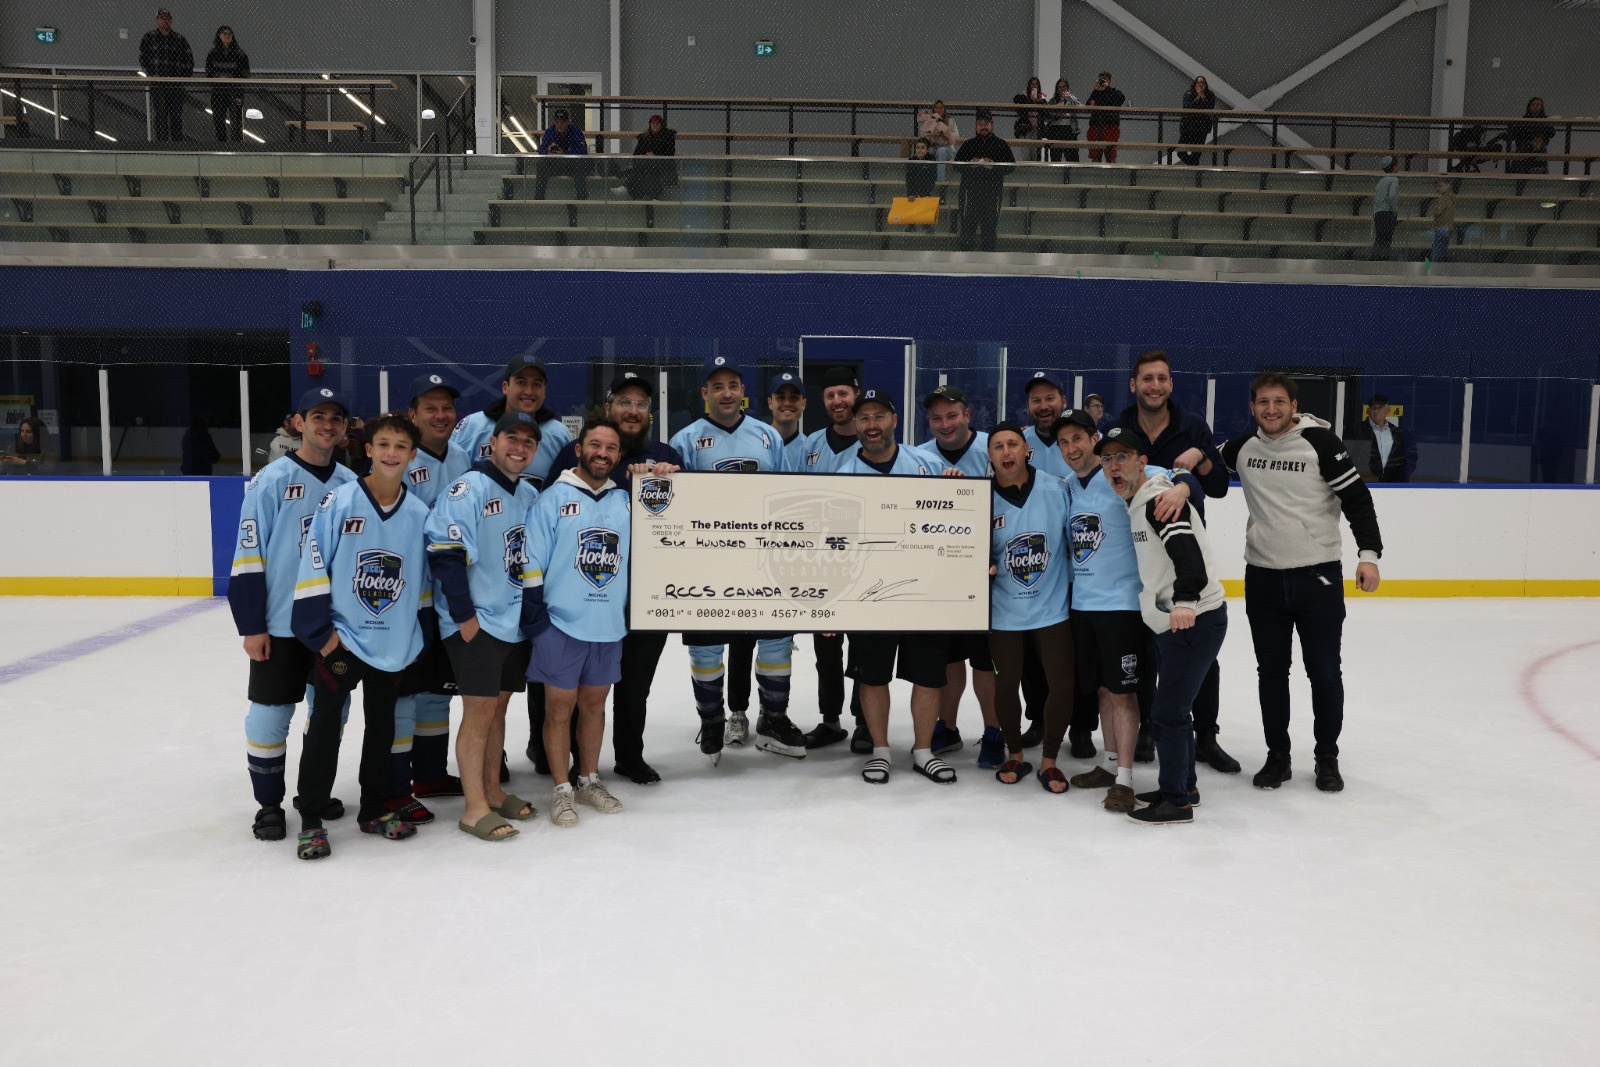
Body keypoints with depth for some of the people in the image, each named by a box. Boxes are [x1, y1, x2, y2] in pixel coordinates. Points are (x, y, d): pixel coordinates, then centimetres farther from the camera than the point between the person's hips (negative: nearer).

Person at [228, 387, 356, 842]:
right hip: (280, 625, -4)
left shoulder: (351, 483, 5)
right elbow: (248, 557, -9)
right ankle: (269, 803, 20)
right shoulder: (271, 481, -8)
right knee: (270, 713, 3)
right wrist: (251, 625, -11)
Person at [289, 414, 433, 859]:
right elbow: (313, 568, -10)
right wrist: (320, 631, -12)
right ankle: (311, 821, 14)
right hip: (339, 640, -4)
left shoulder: (420, 514, 0)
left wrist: (419, 636, 8)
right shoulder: (338, 503, -10)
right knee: (324, 729, 1)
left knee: (382, 728, 15)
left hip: (393, 647, 4)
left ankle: (374, 809, 31)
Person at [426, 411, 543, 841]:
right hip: (475, 623, -7)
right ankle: (474, 807, 3)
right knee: (479, 710, -5)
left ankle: (492, 790, 26)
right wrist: (465, 616, -18)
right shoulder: (468, 489, -12)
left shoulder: (531, 495, 12)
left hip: (516, 622, 7)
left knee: (499, 706, 14)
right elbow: (446, 554, -18)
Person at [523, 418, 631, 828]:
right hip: (562, 624, -4)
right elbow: (532, 563, -6)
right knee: (560, 706, 4)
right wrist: (535, 617, -9)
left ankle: (589, 780, 29)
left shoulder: (625, 501, 6)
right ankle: (562, 790, 16)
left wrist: (631, 611, 12)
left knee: (594, 702, 15)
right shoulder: (553, 498, -6)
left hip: (609, 625, 4)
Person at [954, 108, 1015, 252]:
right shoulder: (968, 145, 11)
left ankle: (989, 250, 9)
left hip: (992, 190, 0)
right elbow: (956, 164, 10)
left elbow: (1010, 166, 3)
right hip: (971, 189, 0)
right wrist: (969, 164, -9)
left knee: (990, 223, 2)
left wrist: (994, 166, -12)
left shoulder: (1001, 145, 8)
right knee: (968, 221, -3)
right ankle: (965, 249, 3)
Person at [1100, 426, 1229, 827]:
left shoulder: (1159, 501, -18)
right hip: (1176, 624, 10)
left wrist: (1184, 600, -45)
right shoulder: (1137, 505, 14)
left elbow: (1188, 552, -33)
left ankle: (1176, 802, 5)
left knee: (1169, 711, -6)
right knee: (1172, 707, 19)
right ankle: (1184, 786, 32)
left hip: (1194, 620, -10)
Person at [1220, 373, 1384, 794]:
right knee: (1271, 672, 11)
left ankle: (1327, 758, 23)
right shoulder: (1242, 447, 3)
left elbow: (1356, 497, -9)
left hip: (1318, 577, -3)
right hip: (1263, 578, 4)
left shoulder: (1320, 442, -10)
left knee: (1324, 672, 7)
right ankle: (1277, 756, 24)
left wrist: (1369, 553, -16)